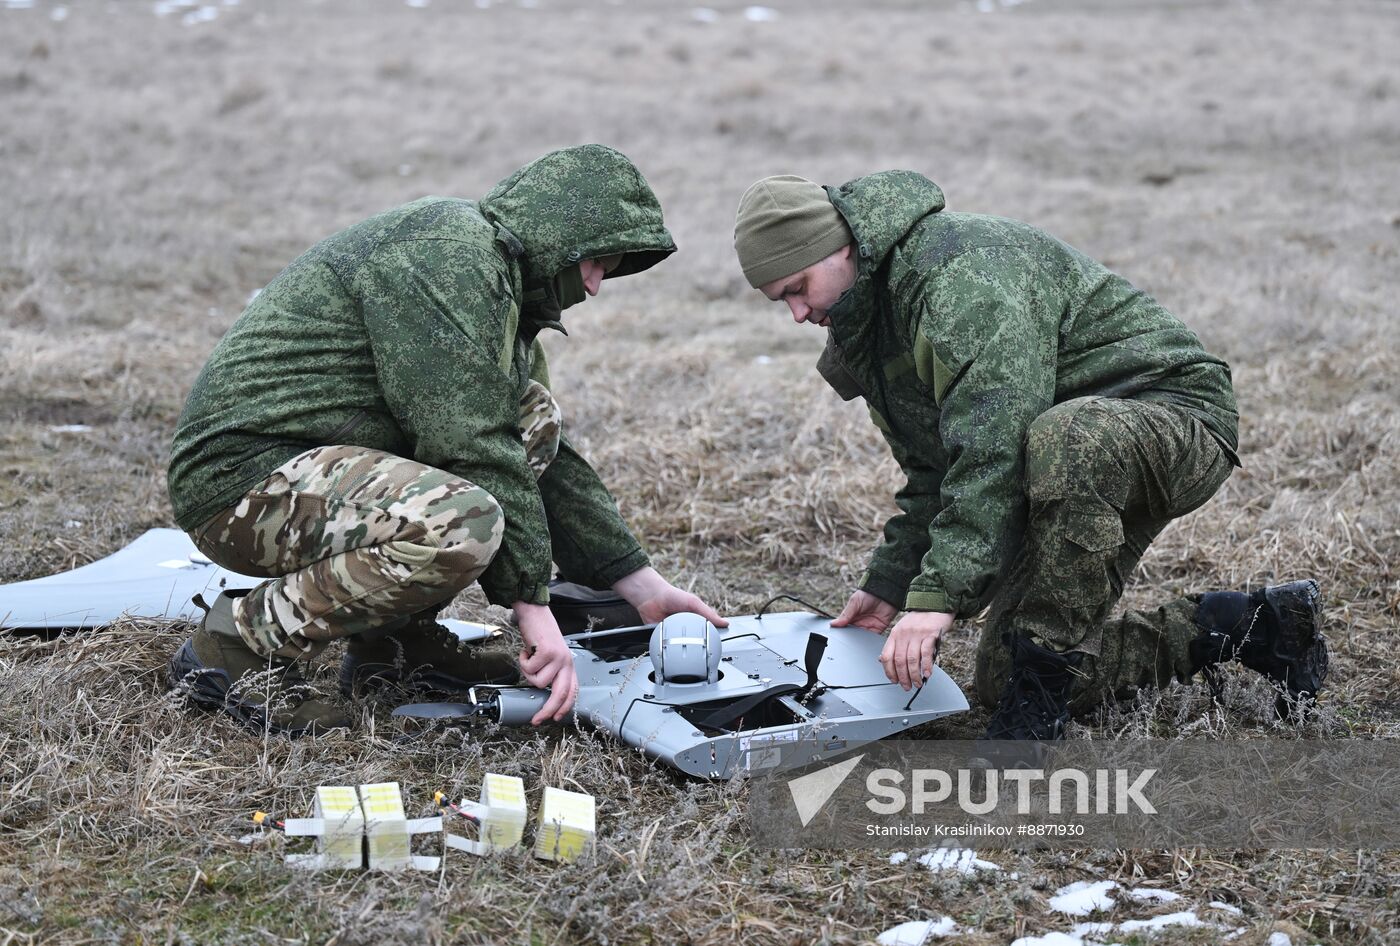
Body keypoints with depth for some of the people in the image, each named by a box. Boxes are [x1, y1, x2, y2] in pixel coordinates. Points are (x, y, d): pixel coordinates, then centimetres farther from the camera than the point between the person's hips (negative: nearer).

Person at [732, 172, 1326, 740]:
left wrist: (939, 593, -36)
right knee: (999, 682, 4)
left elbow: (993, 448, -34)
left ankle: (1042, 688, -30)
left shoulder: (960, 269, -24)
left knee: (1062, 439, -44)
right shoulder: (866, 329, 9)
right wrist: (891, 584, 5)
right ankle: (1238, 627, 13)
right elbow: (931, 472, 15)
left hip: (1177, 418, -10)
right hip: (1077, 463, 10)